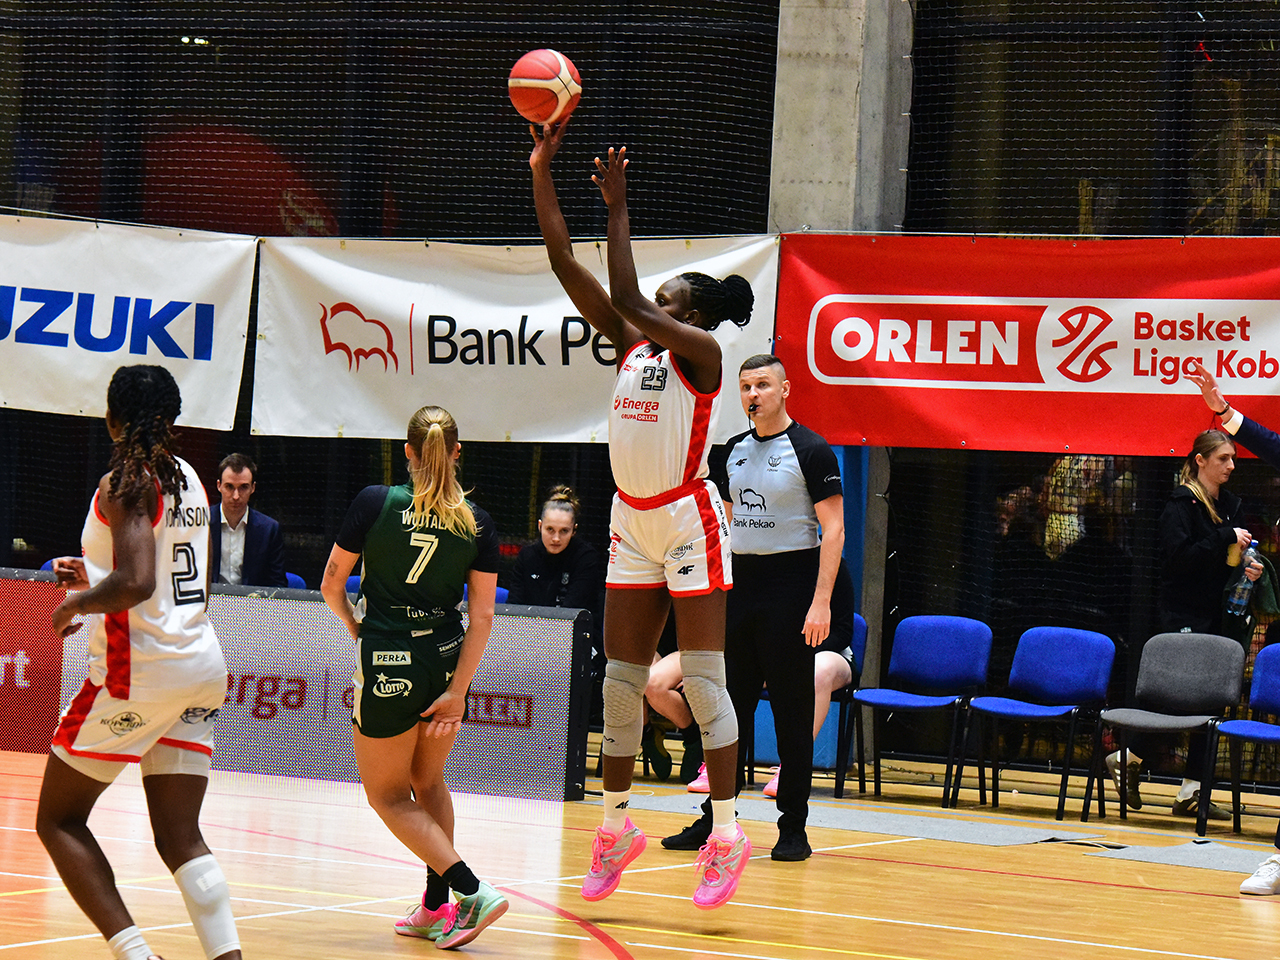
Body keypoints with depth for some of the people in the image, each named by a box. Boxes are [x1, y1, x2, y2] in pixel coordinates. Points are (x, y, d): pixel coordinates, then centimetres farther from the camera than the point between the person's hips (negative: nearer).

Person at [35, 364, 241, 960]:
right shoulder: (188, 479, 12)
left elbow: (135, 582, -24)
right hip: (202, 665, 8)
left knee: (58, 819, 6)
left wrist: (75, 604, -7)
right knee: (180, 839, 7)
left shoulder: (126, 482, -12)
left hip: (140, 670, -7)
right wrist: (94, 579, 24)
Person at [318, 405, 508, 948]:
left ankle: (472, 891, -7)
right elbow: (482, 616, -6)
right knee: (429, 783, 23)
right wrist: (456, 692, -5)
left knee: (389, 796, 8)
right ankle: (437, 908, 24)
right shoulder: (477, 524, -2)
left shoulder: (375, 503, -9)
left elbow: (331, 585, -1)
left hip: (388, 666, -4)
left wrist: (354, 624, 19)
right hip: (447, 663, 4)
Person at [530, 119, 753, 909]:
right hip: (634, 525, 7)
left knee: (703, 678, -8)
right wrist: (541, 172, 0)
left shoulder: (702, 352, -10)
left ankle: (727, 832, -6)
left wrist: (619, 208, -15)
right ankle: (618, 824, 17)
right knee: (622, 679, 8)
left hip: (690, 523, -7)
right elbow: (565, 263, 6)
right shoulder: (631, 342, 9)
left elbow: (629, 298, -22)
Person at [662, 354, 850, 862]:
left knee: (792, 712, -3)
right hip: (740, 586, 6)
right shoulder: (734, 451, 13)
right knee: (729, 705, 7)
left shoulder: (811, 450, -7)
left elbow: (833, 529, -10)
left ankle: (793, 827, 2)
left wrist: (821, 601, -18)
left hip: (791, 586, -6)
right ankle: (717, 816, 13)